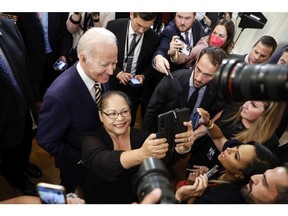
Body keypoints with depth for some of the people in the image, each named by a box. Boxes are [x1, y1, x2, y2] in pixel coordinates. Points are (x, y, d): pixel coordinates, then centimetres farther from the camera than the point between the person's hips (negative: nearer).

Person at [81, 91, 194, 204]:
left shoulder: (139, 135, -4)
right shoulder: (91, 140, -11)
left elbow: (167, 157, -18)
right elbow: (101, 163, -31)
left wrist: (183, 147, -38)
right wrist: (142, 154, -47)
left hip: (136, 199, 3)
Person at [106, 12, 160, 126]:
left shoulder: (154, 38, -8)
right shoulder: (114, 26, -11)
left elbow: (152, 64, 4)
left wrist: (143, 76, -15)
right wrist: (118, 72, -18)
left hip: (135, 88, 0)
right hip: (113, 83, 0)